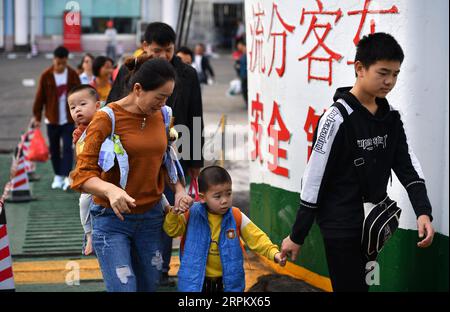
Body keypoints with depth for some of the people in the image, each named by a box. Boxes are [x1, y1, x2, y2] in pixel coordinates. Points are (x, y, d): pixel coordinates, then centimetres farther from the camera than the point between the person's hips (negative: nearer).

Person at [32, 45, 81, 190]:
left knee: (68, 147, -9)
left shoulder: (72, 74, -3)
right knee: (54, 149, 10)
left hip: (69, 119, -1)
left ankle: (67, 177, -11)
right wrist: (37, 116, 2)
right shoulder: (46, 76, -6)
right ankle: (58, 176, 23)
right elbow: (40, 97, 0)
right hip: (52, 119, 1)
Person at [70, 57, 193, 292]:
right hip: (112, 219, -6)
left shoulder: (160, 116, 5)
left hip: (151, 217, 6)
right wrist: (110, 189, -36)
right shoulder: (107, 118, -12)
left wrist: (178, 189, 0)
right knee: (124, 288, -11)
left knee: (149, 286, 10)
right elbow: (83, 176, -16)